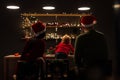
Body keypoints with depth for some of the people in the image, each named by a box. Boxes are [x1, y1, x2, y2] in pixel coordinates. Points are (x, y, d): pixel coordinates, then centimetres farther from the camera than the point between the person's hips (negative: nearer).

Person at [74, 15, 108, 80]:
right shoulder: (102, 36, 0)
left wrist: (80, 67, 7)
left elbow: (77, 56, -9)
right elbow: (106, 54, 6)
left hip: (87, 70, -4)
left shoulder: (80, 38, -12)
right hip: (100, 69, 4)